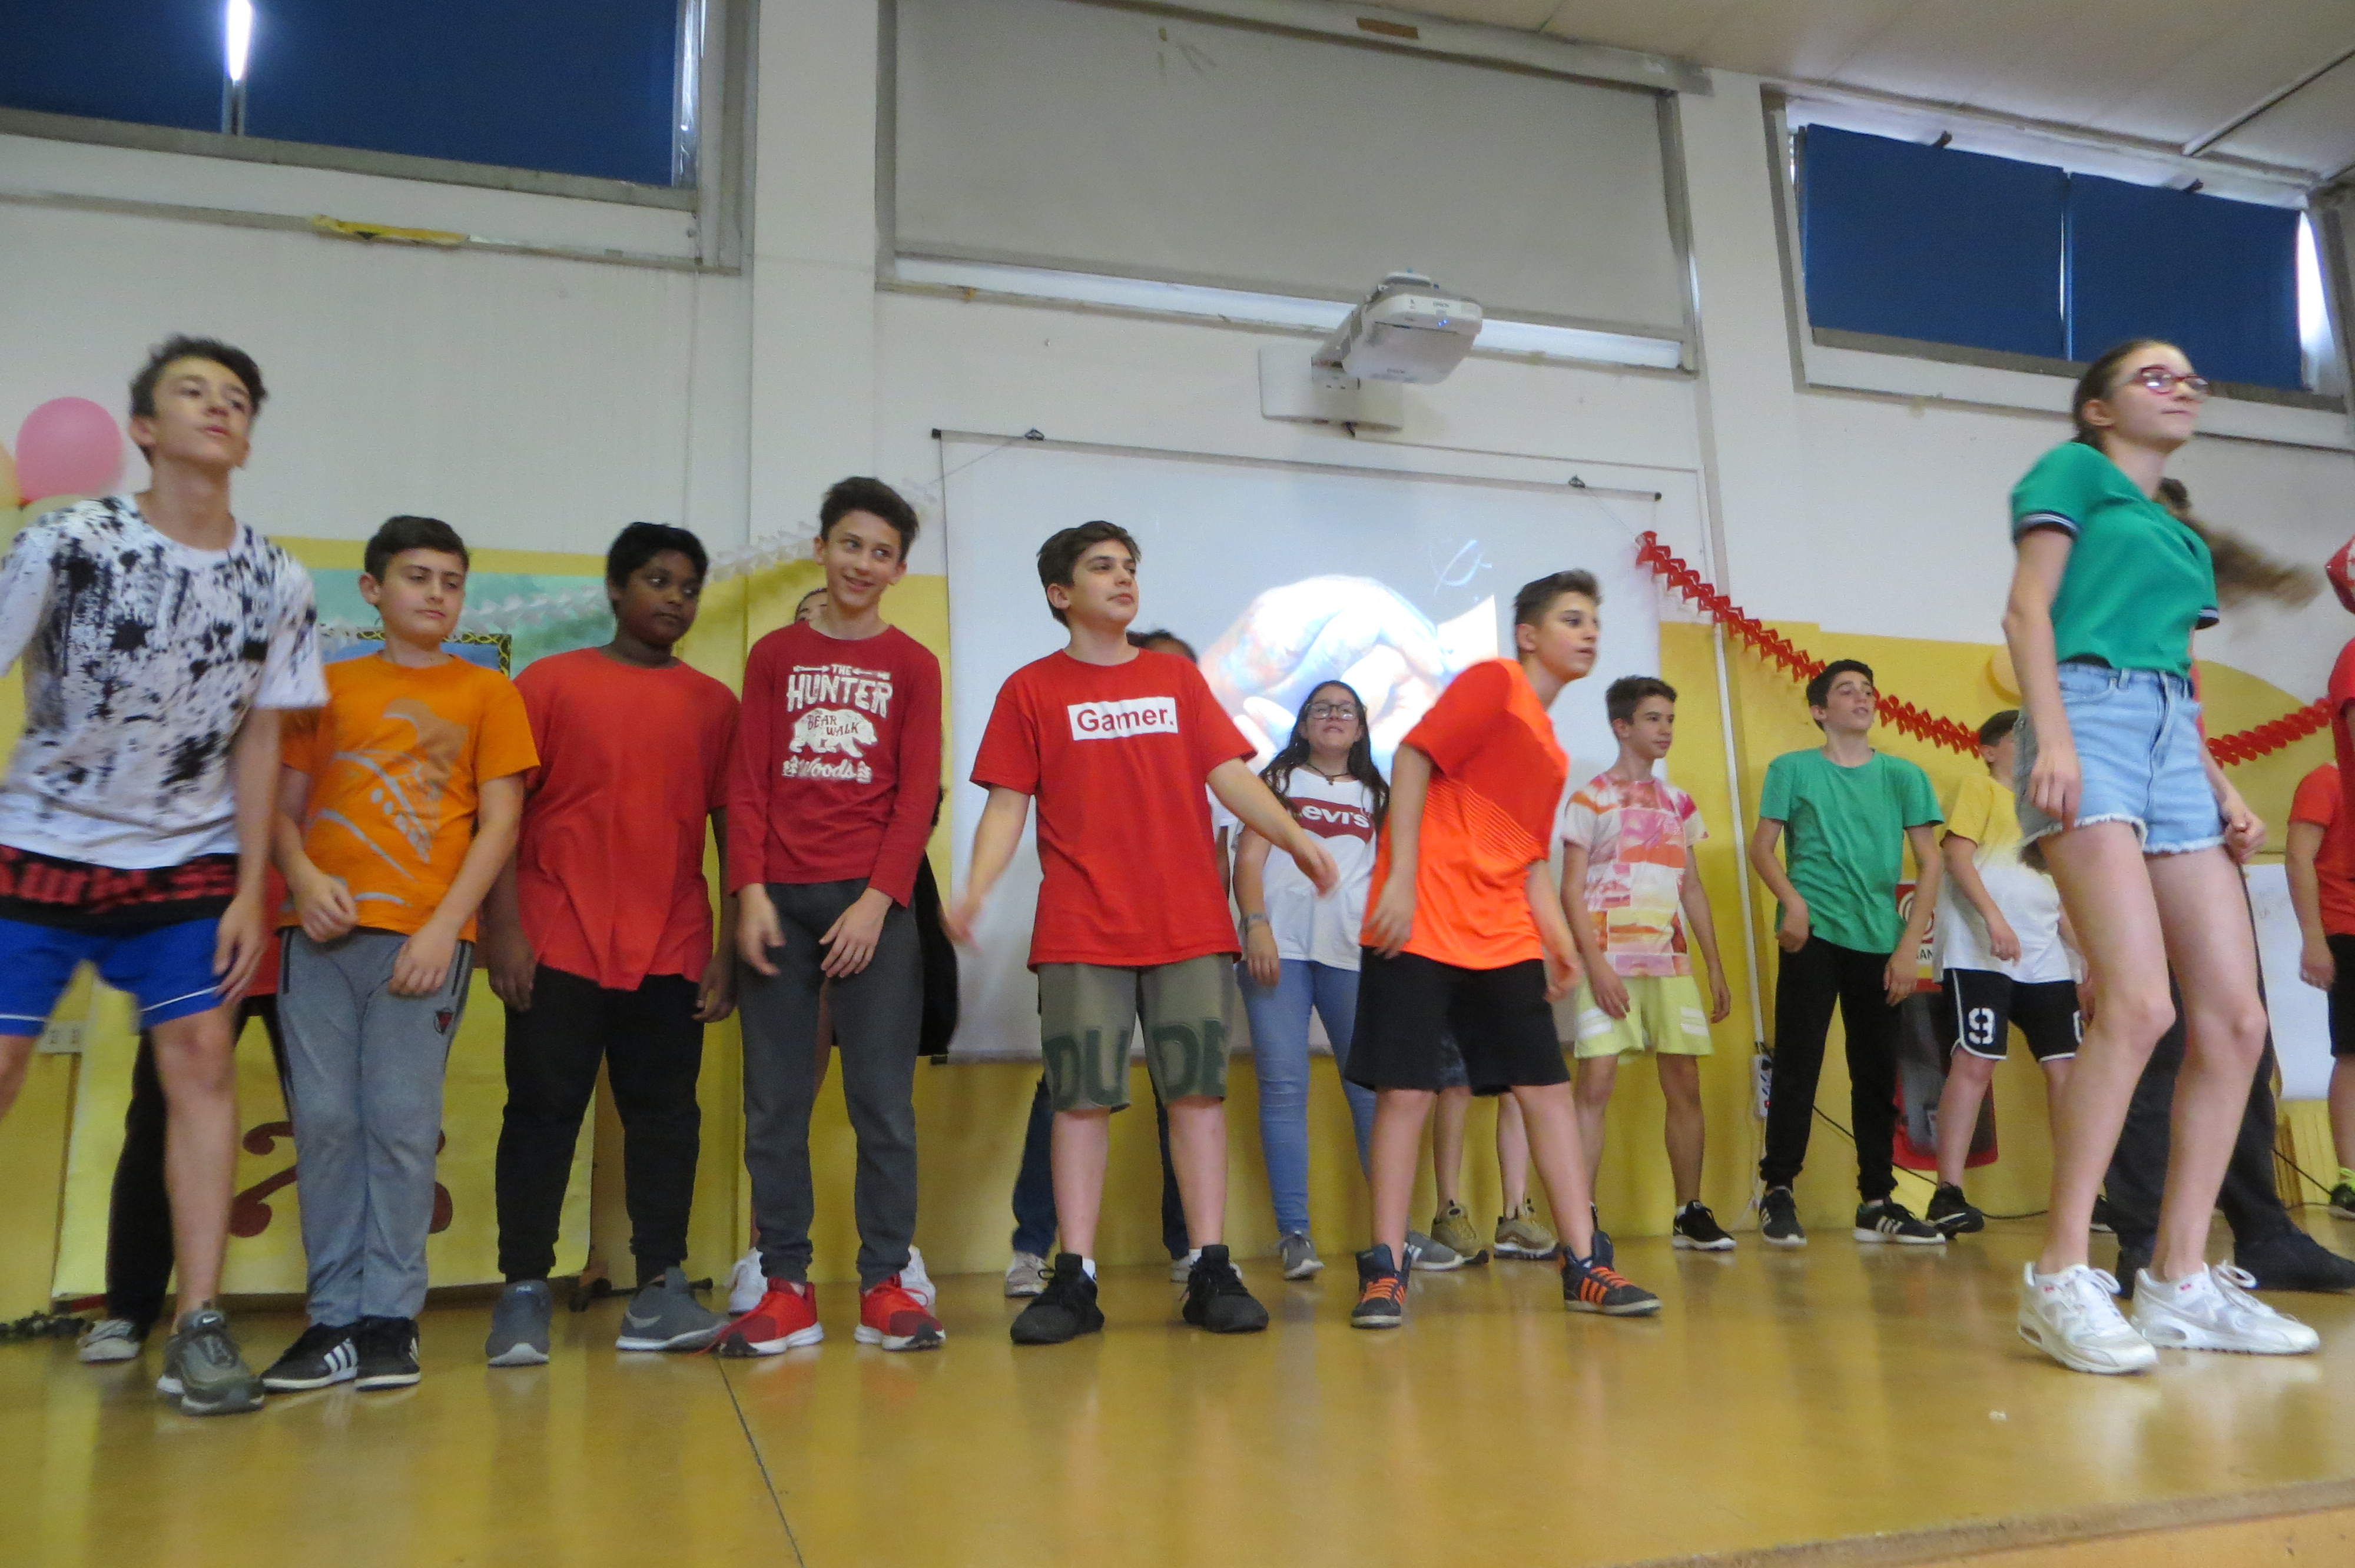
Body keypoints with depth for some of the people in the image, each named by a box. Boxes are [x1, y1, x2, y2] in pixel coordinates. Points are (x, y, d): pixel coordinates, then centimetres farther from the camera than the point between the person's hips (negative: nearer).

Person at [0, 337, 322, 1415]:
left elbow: (258, 741, 3)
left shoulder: (277, 583, -1)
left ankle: (199, 1329, -2)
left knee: (200, 1060, -6)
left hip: (188, 862, 2)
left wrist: (250, 891, -1)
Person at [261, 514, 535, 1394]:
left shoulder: (486, 694, 8)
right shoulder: (330, 686, 15)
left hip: (425, 935, -2)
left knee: (402, 1124, -4)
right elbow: (284, 806, 13)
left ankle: (390, 1318, 5)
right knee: (323, 1120, 1)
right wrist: (304, 877, -7)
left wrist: (444, 926, -9)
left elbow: (500, 824, 2)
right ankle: (334, 1318, 10)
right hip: (323, 931, 2)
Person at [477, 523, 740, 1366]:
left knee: (664, 1114, 3)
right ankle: (523, 1294, 11)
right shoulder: (549, 683, 6)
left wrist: (729, 949, 3)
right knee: (542, 1111, 2)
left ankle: (659, 1291, 9)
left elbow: (731, 828, 9)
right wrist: (503, 925, -7)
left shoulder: (713, 704, 10)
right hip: (558, 947, -2)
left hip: (672, 951, 2)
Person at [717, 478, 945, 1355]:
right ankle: (785, 1288, 10)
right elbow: (747, 783, 6)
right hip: (779, 900, 2)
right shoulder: (774, 656, 13)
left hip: (872, 903, -1)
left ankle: (885, 1284, 7)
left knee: (883, 1100, -1)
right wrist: (748, 891, -6)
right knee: (774, 1101, 2)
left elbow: (917, 795, 1)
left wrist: (877, 901, -10)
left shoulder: (912, 665, 9)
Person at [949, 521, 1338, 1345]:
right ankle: (1074, 1280, 6)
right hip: (1081, 932, -2)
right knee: (1081, 1097, -2)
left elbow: (1231, 775, 9)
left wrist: (1295, 837, -8)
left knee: (1198, 1091, 1)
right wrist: (975, 889, -14)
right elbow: (1007, 804, 3)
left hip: (1191, 925, 2)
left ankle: (1211, 1272, 8)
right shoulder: (1031, 689, 8)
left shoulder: (1177, 677, 15)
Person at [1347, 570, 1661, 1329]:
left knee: (1548, 1089, 4)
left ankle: (1583, 1267, 11)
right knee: (1406, 1092, -4)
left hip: (1503, 941, 8)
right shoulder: (1494, 683, -2)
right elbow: (1413, 758, -12)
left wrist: (1559, 941, 10)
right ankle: (1385, 1269, 6)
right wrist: (1401, 878, -20)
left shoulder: (1552, 752, 21)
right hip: (1422, 926, -8)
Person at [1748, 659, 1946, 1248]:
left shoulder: (1903, 776, 9)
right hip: (1813, 936, -3)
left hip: (1880, 942, 3)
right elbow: (1762, 849, 1)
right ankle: (1778, 1194, 2)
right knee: (1797, 1067, -5)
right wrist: (1791, 900, -18)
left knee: (1877, 1075, 7)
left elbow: (1929, 865, 7)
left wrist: (1909, 946, -1)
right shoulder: (1793, 770, 5)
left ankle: (1877, 1203, 16)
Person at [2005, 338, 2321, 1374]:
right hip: (2092, 716, -8)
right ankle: (2061, 1277, -17)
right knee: (2138, 1000, -23)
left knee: (2236, 1019, -3)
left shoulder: (2183, 530, 30)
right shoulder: (2074, 471, 11)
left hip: (2173, 741, 8)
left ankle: (2181, 1283, 3)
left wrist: (2224, 790, 14)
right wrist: (2053, 734, -16)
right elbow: (2027, 609, -2)